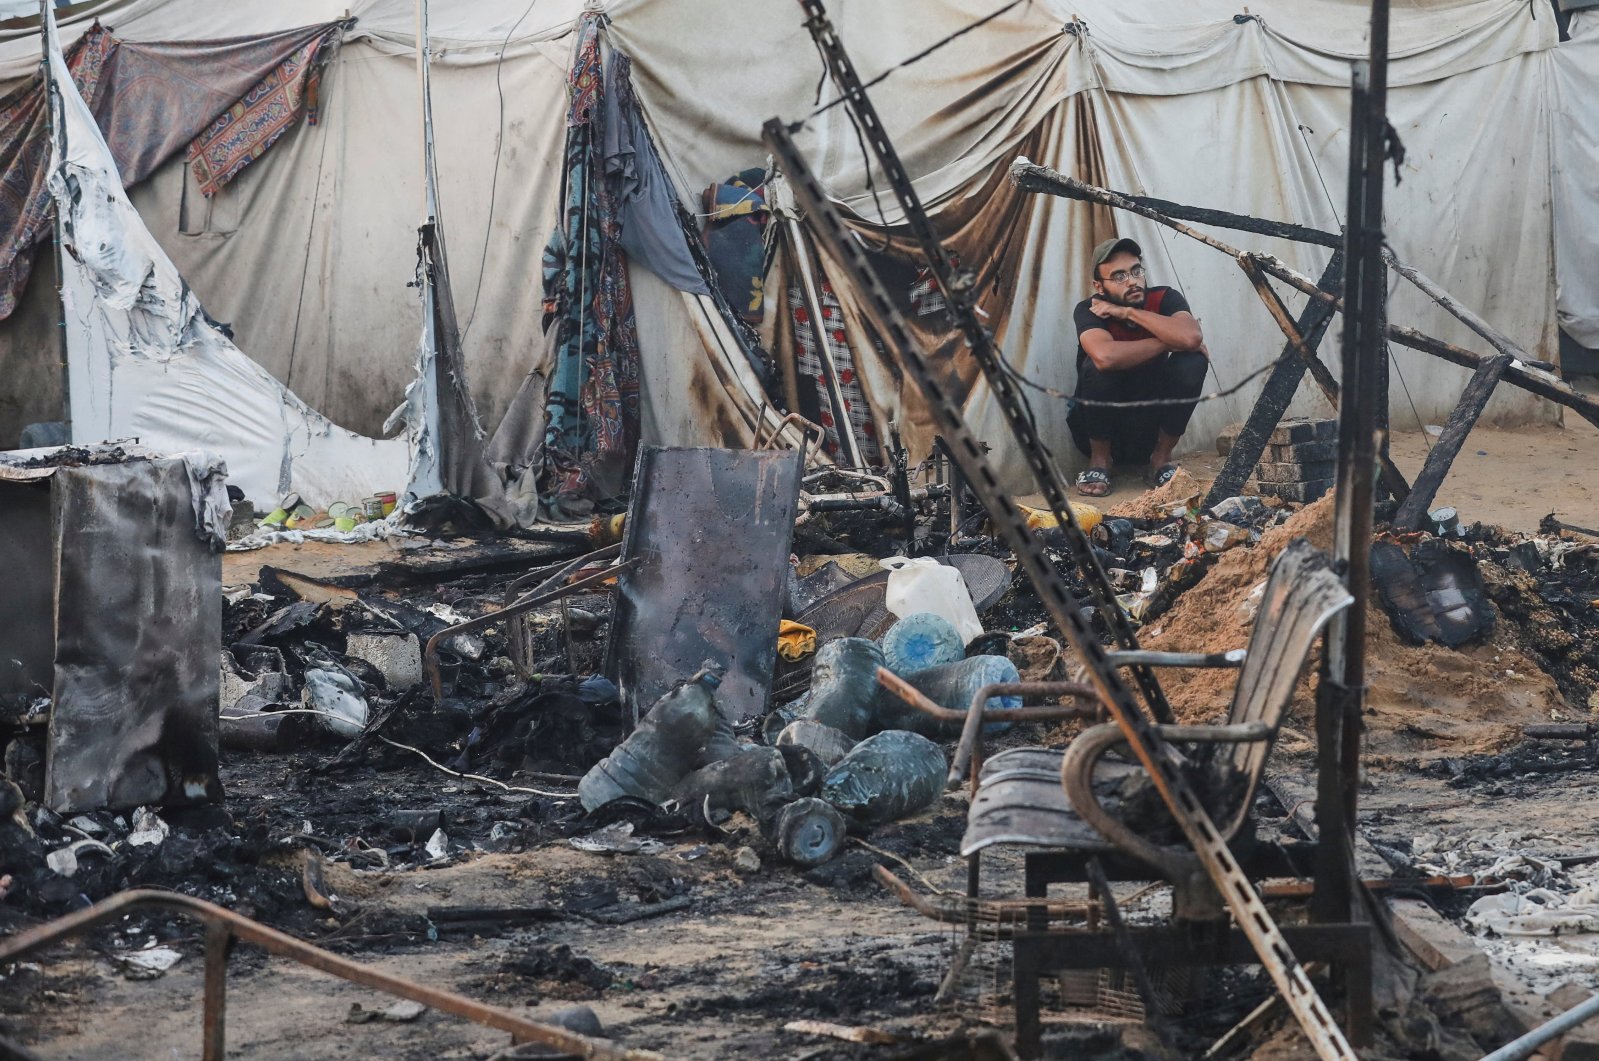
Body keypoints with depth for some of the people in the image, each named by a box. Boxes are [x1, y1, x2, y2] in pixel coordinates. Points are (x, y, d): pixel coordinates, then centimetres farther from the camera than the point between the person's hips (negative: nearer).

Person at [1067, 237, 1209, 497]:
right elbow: (1105, 356, -41)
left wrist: (1128, 312, -26)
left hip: (1151, 428, 2)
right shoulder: (1088, 310, -18)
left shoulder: (1165, 299, -11)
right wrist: (1167, 341, -29)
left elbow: (1191, 337, -34)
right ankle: (1099, 461, -9)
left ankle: (1161, 459, -5)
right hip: (1102, 431, -2)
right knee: (1098, 366, -31)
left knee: (1193, 361, -22)